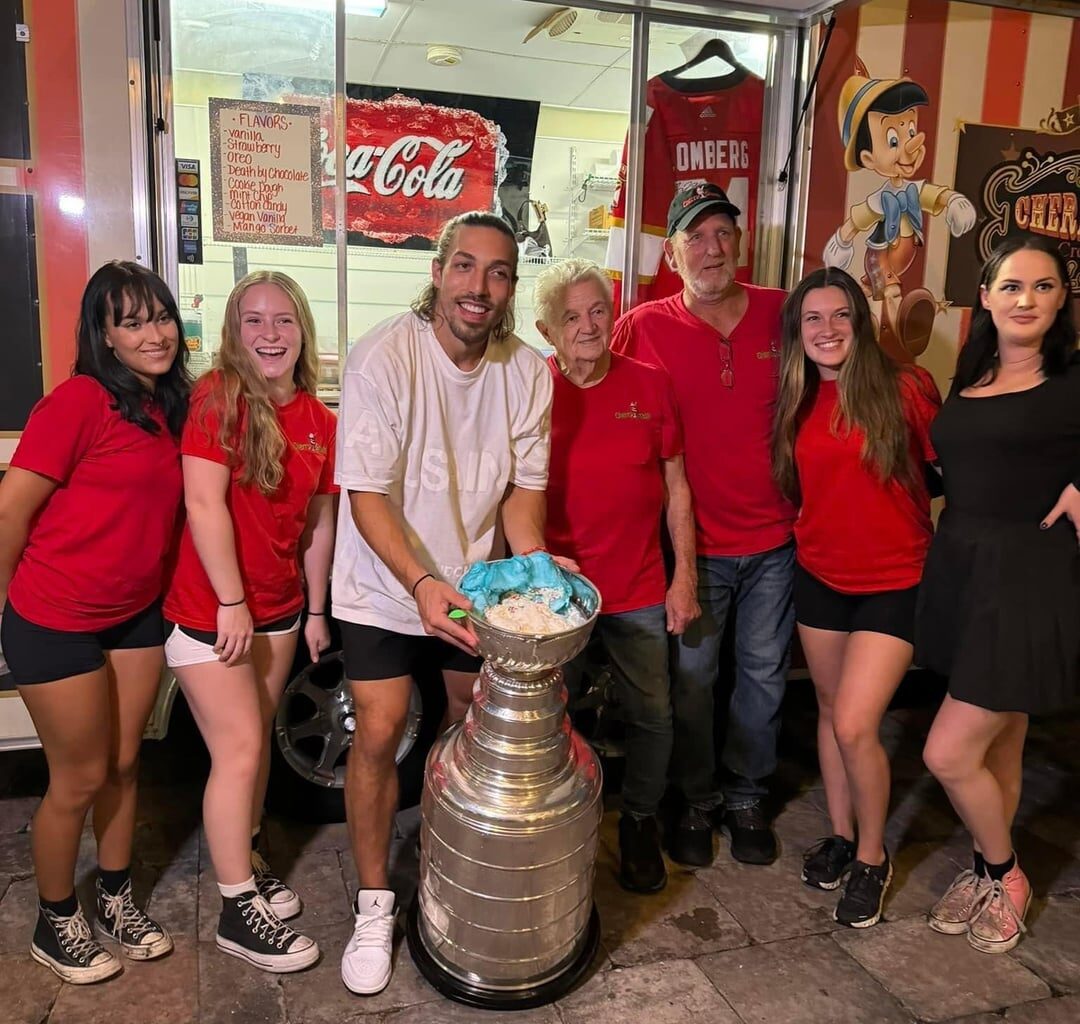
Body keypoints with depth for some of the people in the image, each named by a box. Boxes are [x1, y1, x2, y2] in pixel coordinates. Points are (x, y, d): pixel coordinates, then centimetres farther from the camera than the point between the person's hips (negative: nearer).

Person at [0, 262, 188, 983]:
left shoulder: (173, 408, 3)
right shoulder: (79, 400, -18)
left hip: (138, 613, 6)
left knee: (124, 765, 17)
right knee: (80, 779, 7)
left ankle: (117, 901, 37)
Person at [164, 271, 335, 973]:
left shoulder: (320, 420, 3)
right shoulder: (219, 398, -14)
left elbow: (319, 521, 8)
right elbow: (204, 505, -19)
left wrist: (316, 610, 12)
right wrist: (231, 602, -18)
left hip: (279, 606, 6)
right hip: (210, 606, -6)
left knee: (260, 737, 17)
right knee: (239, 749, -2)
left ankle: (247, 860, 38)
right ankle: (239, 910, 14)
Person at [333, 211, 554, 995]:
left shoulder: (527, 370, -9)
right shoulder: (384, 356, -21)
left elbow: (524, 485, -2)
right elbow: (367, 495, -23)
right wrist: (422, 585, -35)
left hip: (474, 578, 4)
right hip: (385, 583, -4)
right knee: (379, 733, -5)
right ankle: (375, 906, 17)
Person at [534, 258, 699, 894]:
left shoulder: (650, 386, -1)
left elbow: (676, 487, 4)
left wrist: (685, 576, 1)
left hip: (639, 589, 1)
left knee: (653, 713, 11)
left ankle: (640, 822, 37)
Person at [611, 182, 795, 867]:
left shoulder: (783, 313, -1)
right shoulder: (644, 327, -7)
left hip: (775, 535, 2)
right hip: (695, 540, -2)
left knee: (765, 673, 14)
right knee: (692, 676, 10)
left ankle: (748, 796, 34)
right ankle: (697, 799, 31)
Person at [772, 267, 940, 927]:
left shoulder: (905, 388, -11)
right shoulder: (798, 403, 3)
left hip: (894, 581, -5)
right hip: (820, 578, 5)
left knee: (855, 724, -8)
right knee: (831, 712, 15)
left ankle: (873, 857, 17)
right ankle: (841, 835, 35)